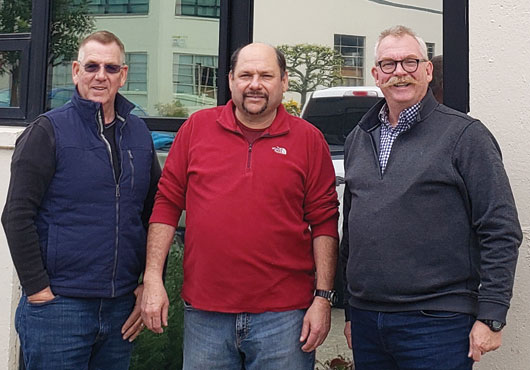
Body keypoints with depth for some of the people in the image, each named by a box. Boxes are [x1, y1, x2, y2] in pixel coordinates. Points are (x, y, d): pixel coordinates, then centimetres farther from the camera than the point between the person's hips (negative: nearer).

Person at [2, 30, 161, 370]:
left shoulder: (139, 134, 9)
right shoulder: (48, 131, -4)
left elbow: (155, 213, 12)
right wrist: (38, 288, -11)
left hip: (123, 306, 4)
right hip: (59, 304, -4)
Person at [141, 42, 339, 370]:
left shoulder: (309, 139, 2)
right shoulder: (197, 128, 5)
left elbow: (324, 222, 1)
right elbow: (167, 204, 5)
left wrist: (323, 298, -4)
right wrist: (153, 279, 0)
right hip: (204, 314, 1)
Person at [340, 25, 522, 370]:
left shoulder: (464, 134, -5)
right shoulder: (358, 139, 12)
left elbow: (501, 231, -8)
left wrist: (491, 317, -11)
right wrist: (351, 309, 15)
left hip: (436, 324, -5)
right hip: (366, 319, 5)